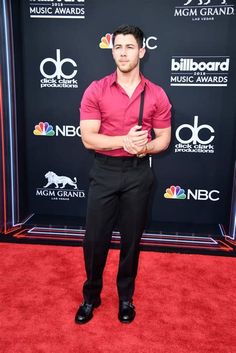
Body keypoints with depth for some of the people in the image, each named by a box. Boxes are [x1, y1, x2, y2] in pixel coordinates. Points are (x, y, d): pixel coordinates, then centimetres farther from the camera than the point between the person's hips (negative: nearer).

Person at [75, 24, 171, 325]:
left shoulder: (156, 95, -1)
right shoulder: (95, 90, -4)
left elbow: (164, 139, 4)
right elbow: (88, 138, -9)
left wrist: (144, 147, -18)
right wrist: (125, 141, -23)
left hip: (138, 173, 1)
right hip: (104, 171, 0)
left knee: (131, 238, 12)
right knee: (95, 238, 6)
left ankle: (125, 297, 32)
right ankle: (91, 296, 29)